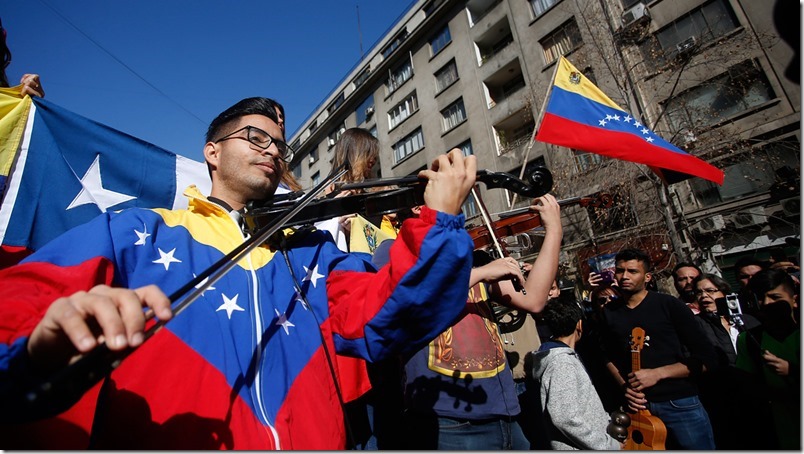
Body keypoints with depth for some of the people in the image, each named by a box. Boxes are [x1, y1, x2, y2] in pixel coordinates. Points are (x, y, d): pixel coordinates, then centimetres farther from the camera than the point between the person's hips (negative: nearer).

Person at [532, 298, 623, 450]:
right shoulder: (562, 363, -23)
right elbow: (565, 418, -26)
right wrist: (609, 445, -18)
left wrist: (608, 422, 6)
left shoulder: (566, 357, 9)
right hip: (579, 448, -9)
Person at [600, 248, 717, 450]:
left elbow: (706, 358, -8)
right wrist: (625, 386, -3)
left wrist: (658, 374, -16)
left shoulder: (669, 305, -7)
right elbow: (608, 356, 13)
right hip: (638, 405, 3)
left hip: (680, 404, -2)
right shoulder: (610, 312, 2)